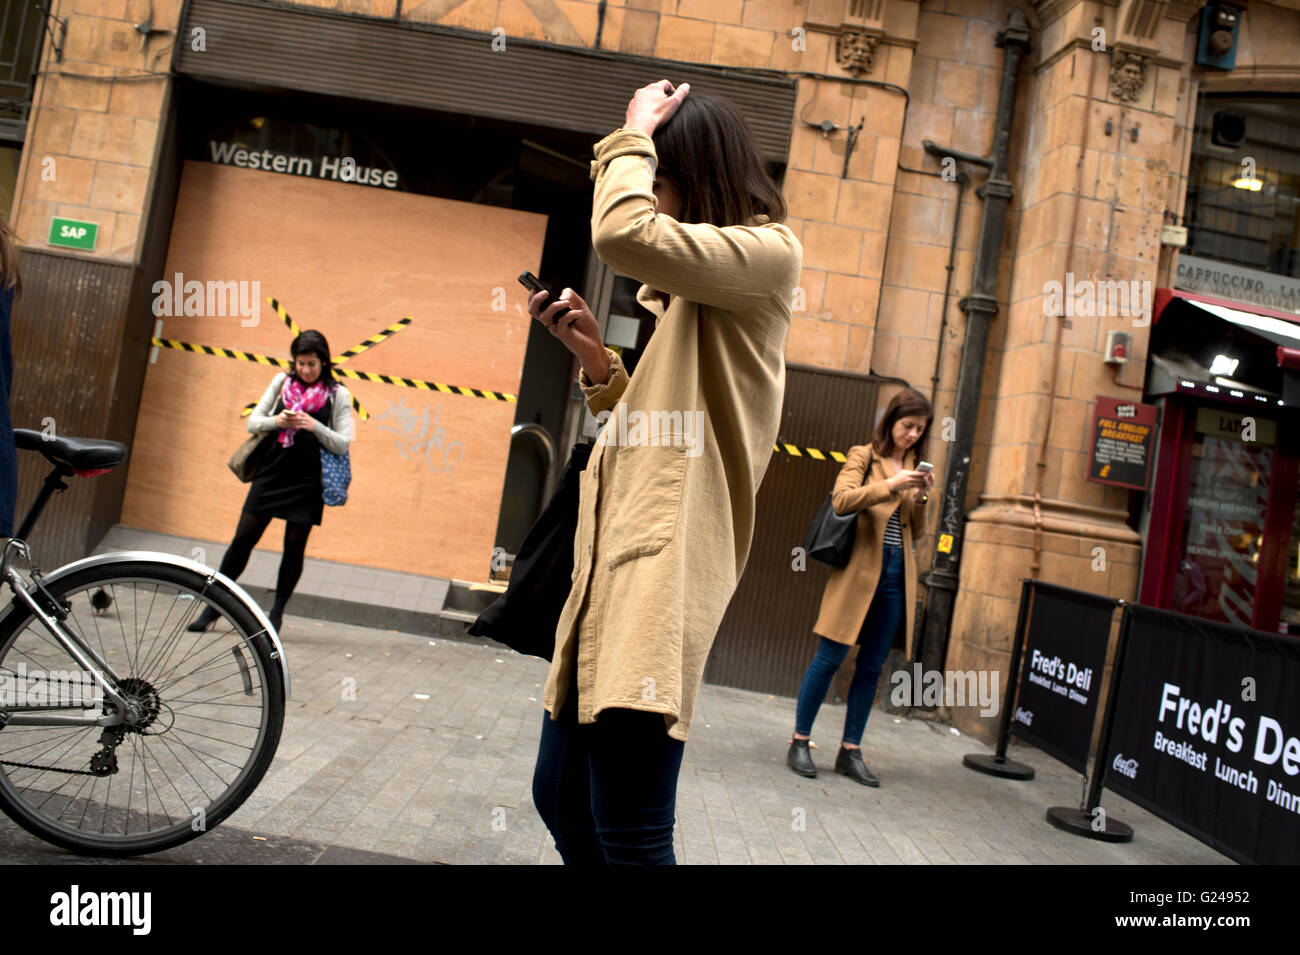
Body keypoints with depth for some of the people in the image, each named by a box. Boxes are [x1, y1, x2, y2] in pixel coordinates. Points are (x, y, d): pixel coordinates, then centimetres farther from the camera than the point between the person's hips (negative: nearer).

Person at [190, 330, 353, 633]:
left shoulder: (338, 395, 2)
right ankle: (214, 605, 13)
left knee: (294, 545, 1)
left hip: (307, 480, -2)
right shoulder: (281, 382, 9)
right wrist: (275, 421, -11)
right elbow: (252, 422, 10)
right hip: (271, 471, 2)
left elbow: (342, 444, -3)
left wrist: (315, 426, -19)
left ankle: (276, 613, 14)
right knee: (244, 538, 1)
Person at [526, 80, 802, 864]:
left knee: (627, 833, -8)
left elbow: (623, 234, -21)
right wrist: (594, 356, 11)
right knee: (562, 799, 15)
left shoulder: (769, 252, -3)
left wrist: (632, 137, -2)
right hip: (615, 563, 10)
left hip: (663, 565, -10)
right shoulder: (690, 295, 24)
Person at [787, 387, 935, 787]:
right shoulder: (863, 456, 2)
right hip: (859, 569, -5)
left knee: (872, 666, 8)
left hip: (895, 574, 6)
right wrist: (891, 485, -22)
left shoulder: (914, 466, 17)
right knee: (830, 658, -3)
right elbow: (841, 499, -14)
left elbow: (915, 531, 17)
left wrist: (920, 499, -1)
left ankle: (851, 750, 17)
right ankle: (799, 742, 9)